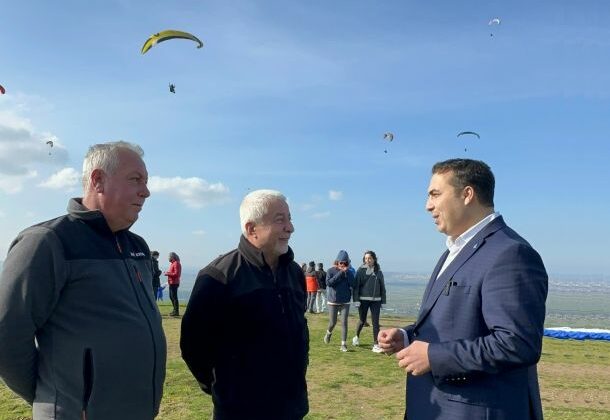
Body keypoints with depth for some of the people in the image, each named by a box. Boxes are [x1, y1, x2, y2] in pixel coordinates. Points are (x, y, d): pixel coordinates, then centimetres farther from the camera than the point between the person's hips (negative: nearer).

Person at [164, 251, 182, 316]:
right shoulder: (172, 263, 17)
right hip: (171, 282, 11)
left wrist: (168, 274, -16)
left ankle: (176, 312, -4)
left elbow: (176, 274, -21)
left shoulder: (176, 263, -14)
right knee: (171, 296, 16)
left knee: (174, 297, -8)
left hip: (174, 283, -11)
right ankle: (175, 310, 25)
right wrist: (167, 272, 8)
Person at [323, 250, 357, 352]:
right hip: (333, 301, -1)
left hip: (345, 302, 1)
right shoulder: (331, 270, -5)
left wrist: (346, 272, -17)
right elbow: (328, 282, -18)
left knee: (344, 322, -3)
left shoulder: (349, 272, 1)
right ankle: (329, 333, 39)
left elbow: (353, 285, -10)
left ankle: (343, 344, 3)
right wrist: (340, 273, -19)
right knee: (333, 322, 6)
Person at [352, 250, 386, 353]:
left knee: (375, 322, 0)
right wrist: (356, 299, -12)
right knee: (362, 320, 11)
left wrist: (383, 301, 6)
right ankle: (357, 336, 37)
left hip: (376, 300, 2)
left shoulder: (378, 271, 4)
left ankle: (376, 344, 5)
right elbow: (356, 285, -5)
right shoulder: (361, 270, -3)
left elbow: (382, 287, 9)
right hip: (363, 299, -2)